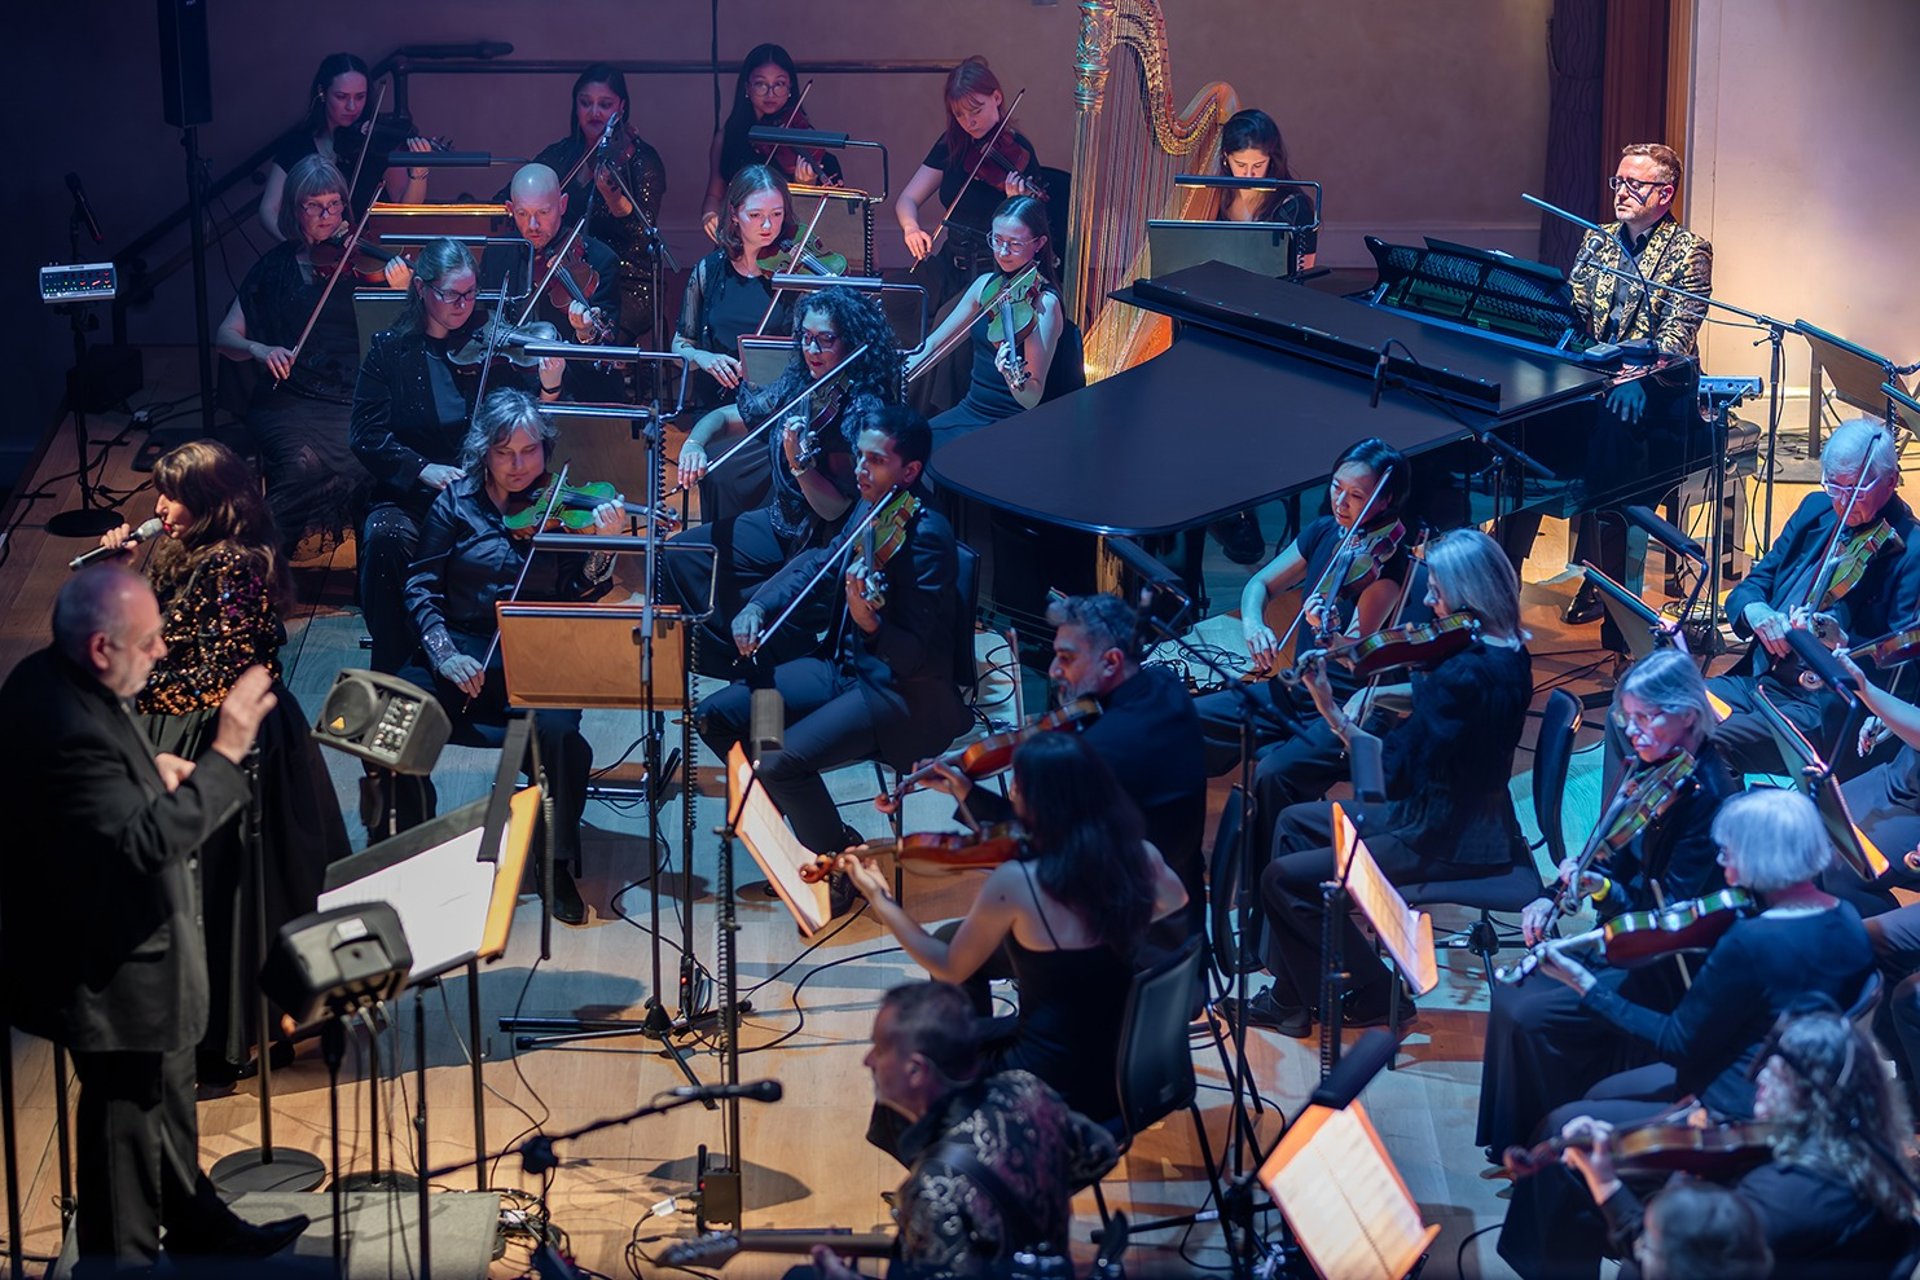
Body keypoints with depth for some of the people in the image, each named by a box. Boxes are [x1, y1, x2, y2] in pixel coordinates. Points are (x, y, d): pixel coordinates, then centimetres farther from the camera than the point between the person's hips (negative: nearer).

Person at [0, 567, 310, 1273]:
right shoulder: (70, 731, -34)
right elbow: (149, 840, -37)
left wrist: (152, 767, -1)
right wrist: (224, 753, -35)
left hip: (125, 942, 11)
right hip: (110, 970, -11)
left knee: (168, 1097, 27)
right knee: (126, 1122, 8)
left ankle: (198, 1226, 45)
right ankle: (121, 1264, 24)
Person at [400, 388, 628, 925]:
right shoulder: (456, 503, 6)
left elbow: (580, 595, -4)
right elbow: (421, 587, 3)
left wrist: (603, 548, -23)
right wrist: (443, 653, -13)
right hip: (462, 651, 1)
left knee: (558, 729, -33)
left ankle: (560, 865, -9)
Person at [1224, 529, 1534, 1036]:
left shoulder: (1466, 673, -27)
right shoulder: (1505, 652, 3)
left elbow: (1396, 771, -27)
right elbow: (1434, 701, 15)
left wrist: (1331, 711, -24)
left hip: (1451, 840, -11)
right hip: (1466, 818, 11)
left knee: (1286, 878, -9)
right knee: (1295, 823, 18)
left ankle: (1371, 994, 10)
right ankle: (1291, 995, 18)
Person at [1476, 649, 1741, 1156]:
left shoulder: (1708, 796, -22)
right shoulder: (1649, 770, 4)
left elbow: (1674, 913, -24)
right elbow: (1607, 855, 14)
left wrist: (1601, 890, -37)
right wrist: (1551, 897, -2)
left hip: (1659, 970, -9)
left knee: (1530, 1014, -18)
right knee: (1512, 990, 1)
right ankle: (1512, 1142, 12)